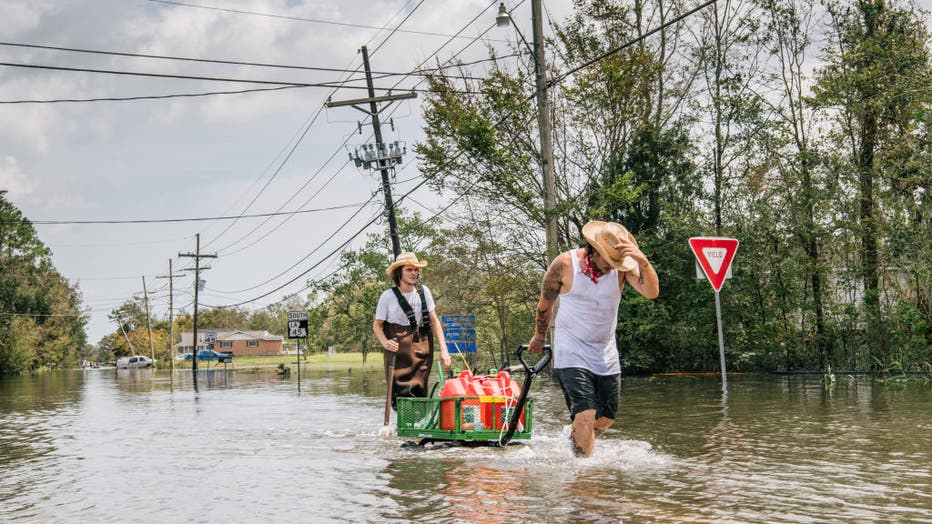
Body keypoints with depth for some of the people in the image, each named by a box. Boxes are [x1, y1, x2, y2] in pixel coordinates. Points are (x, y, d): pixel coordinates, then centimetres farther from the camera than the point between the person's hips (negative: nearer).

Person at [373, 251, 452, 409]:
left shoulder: (423, 291, 4)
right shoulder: (388, 296, -4)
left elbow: (434, 321, 8)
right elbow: (377, 325, 2)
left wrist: (443, 349, 0)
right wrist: (385, 342, -19)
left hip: (421, 347, 3)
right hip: (397, 349, -3)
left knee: (419, 394, 0)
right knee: (402, 394, -12)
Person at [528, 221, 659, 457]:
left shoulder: (622, 266, -7)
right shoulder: (565, 264, -13)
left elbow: (652, 292, -21)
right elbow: (545, 304, 2)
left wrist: (643, 261, -37)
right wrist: (539, 338, 15)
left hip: (606, 356, 4)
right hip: (571, 355, -4)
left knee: (606, 418, 14)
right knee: (585, 415, -19)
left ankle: (576, 439, 43)